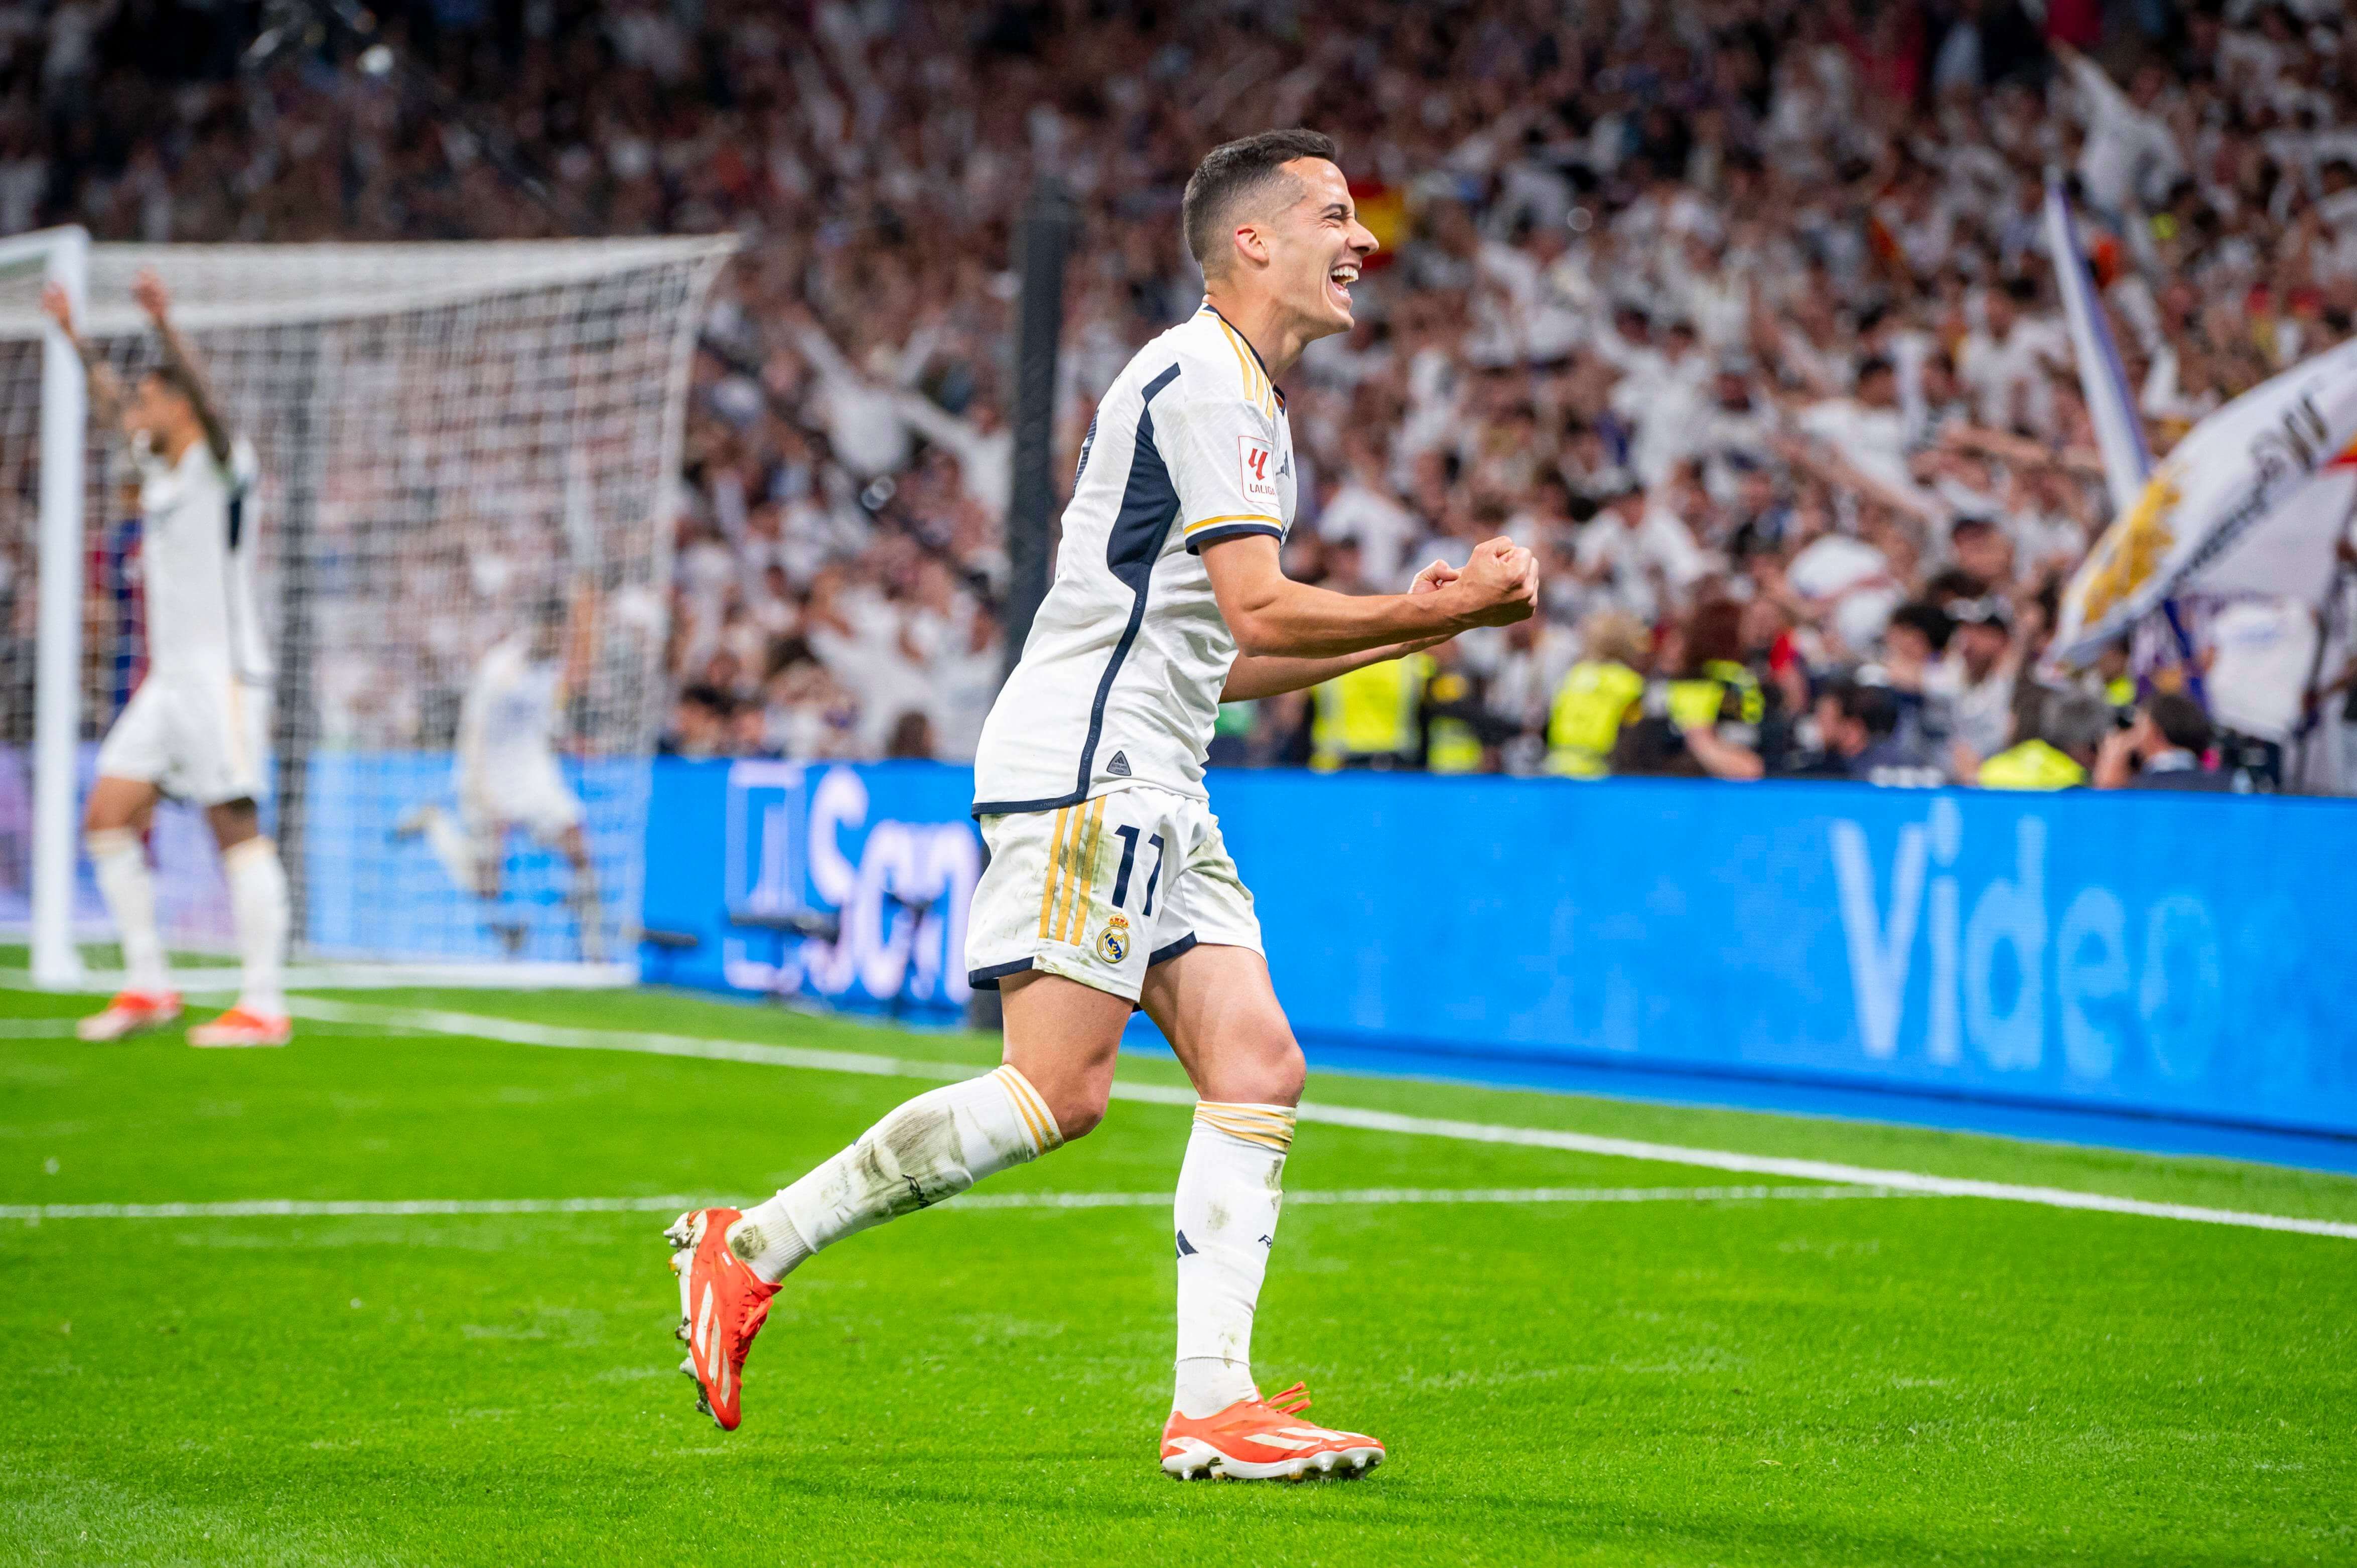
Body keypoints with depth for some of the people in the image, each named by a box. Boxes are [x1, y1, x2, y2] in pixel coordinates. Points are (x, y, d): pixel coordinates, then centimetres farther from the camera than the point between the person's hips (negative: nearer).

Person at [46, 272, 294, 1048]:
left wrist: (165, 324, -38)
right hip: (168, 680, 9)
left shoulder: (223, 463, -7)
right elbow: (112, 408, 31)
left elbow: (204, 398, -26)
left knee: (237, 831, -9)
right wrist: (74, 336, 35)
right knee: (107, 819, 3)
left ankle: (264, 1006, -9)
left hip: (224, 677, -9)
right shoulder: (160, 467, 15)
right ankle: (147, 986, 9)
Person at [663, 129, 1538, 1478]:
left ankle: (1212, 1409, -4)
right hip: (1080, 770, -10)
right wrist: (1450, 610, -9)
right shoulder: (1198, 379, -10)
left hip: (1155, 786, 10)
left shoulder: (1254, 404, 22)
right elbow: (1262, 614, -17)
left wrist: (1409, 625, 18)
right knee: (1061, 1090, -15)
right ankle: (750, 1248, -4)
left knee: (1259, 1070, -1)